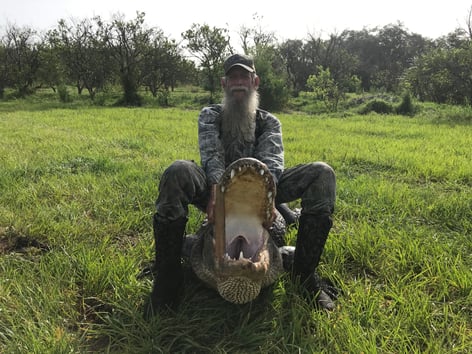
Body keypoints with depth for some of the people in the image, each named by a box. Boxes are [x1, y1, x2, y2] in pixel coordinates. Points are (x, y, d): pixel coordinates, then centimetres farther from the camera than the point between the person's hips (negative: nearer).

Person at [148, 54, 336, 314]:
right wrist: (216, 190, -31)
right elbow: (211, 154, -9)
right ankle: (167, 278, -24)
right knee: (177, 172, -34)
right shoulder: (210, 115, 12)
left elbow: (272, 160, -7)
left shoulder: (269, 122, 14)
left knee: (322, 173, -18)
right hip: (217, 188, -1)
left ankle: (304, 273, -16)